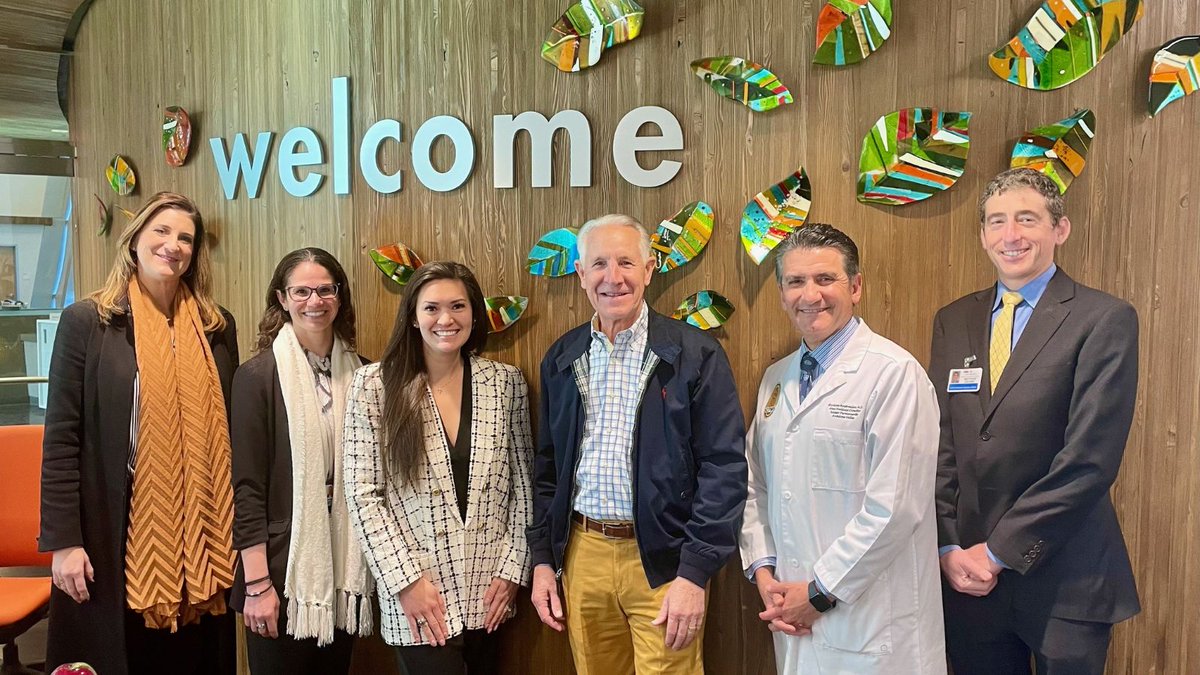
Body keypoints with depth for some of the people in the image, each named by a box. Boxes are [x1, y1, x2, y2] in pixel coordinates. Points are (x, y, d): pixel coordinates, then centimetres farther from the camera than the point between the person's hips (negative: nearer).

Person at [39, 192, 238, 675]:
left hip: (199, 531, 3)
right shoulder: (86, 321, -4)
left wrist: (234, 529, 7)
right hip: (115, 530, -3)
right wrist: (63, 540, -9)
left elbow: (228, 430, 9)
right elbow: (62, 438, -6)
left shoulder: (217, 327, 6)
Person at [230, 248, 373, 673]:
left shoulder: (360, 373, 5)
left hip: (346, 565, 4)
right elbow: (247, 488, -9)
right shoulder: (258, 376, -7)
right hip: (283, 569, -4)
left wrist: (367, 568, 7)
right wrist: (257, 584, -12)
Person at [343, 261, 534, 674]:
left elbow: (523, 485, 5)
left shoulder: (506, 381, 2)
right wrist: (407, 580, -10)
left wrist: (512, 569, -1)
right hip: (417, 594, -3)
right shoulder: (374, 384, -5)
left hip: (488, 592, 3)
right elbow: (363, 495, -6)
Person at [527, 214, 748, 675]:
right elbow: (547, 467, 13)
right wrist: (543, 559, 9)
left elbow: (724, 468, -10)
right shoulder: (562, 359, 7)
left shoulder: (695, 354, -7)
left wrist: (695, 572, -14)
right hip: (582, 554, 4)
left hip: (663, 559, -4)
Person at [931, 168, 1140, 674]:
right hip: (967, 576, 4)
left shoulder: (1105, 319, -7)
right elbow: (938, 442, 5)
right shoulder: (953, 322, 7)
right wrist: (948, 546, -4)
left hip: (1062, 580, -3)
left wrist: (999, 550, -13)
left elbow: (1091, 457, -14)